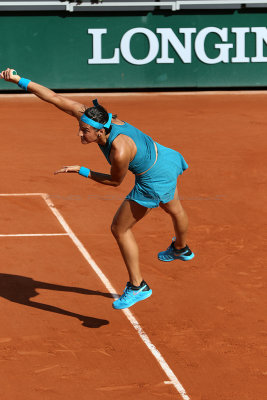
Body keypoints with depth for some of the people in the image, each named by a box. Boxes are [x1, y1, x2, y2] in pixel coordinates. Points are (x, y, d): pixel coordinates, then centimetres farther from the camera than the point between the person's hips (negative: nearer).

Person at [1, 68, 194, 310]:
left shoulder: (119, 151, -39)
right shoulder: (92, 117, -22)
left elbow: (115, 181, -19)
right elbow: (56, 99, -21)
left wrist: (81, 171, -18)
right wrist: (21, 81, -24)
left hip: (155, 179, -8)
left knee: (120, 229, 3)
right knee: (173, 209, 35)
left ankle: (137, 286, 16)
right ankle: (181, 249, 65)